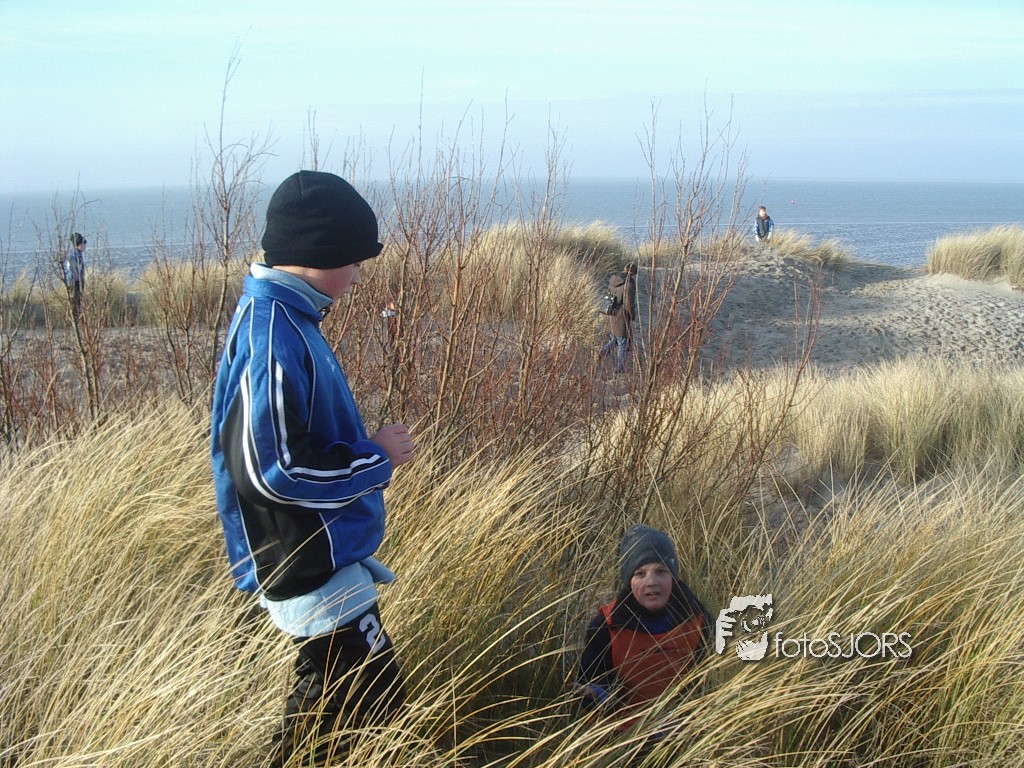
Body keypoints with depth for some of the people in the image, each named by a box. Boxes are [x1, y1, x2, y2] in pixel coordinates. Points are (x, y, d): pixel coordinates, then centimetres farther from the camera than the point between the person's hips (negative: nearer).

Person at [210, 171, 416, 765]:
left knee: (331, 691, 22)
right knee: (376, 695, -3)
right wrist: (376, 458, -17)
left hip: (319, 553, 10)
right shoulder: (273, 335, -23)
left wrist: (368, 446, 9)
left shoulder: (282, 317, 8)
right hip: (309, 568, -10)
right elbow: (270, 469, -28)